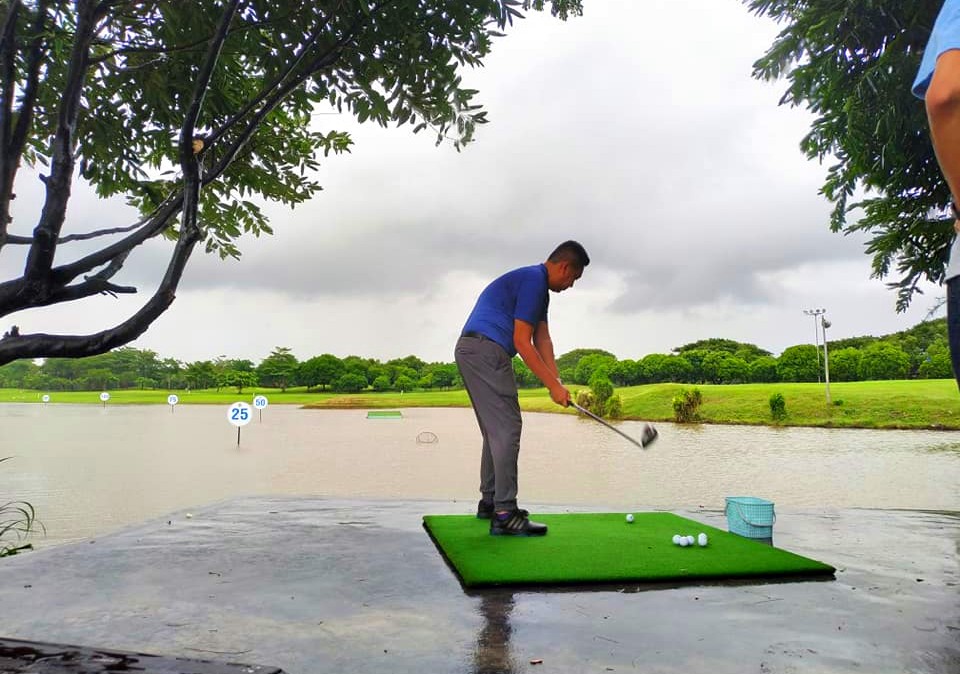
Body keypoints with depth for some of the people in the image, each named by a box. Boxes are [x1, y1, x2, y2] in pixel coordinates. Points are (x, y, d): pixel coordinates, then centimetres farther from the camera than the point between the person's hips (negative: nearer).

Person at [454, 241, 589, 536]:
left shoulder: (538, 285, 21)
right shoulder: (533, 280, -12)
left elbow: (542, 340, 15)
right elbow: (521, 342, -16)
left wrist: (557, 383, 4)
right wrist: (553, 385, -13)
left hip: (472, 352, 11)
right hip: (485, 349, -11)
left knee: (495, 429, 16)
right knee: (507, 428, -11)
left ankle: (490, 501, 24)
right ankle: (504, 513, -11)